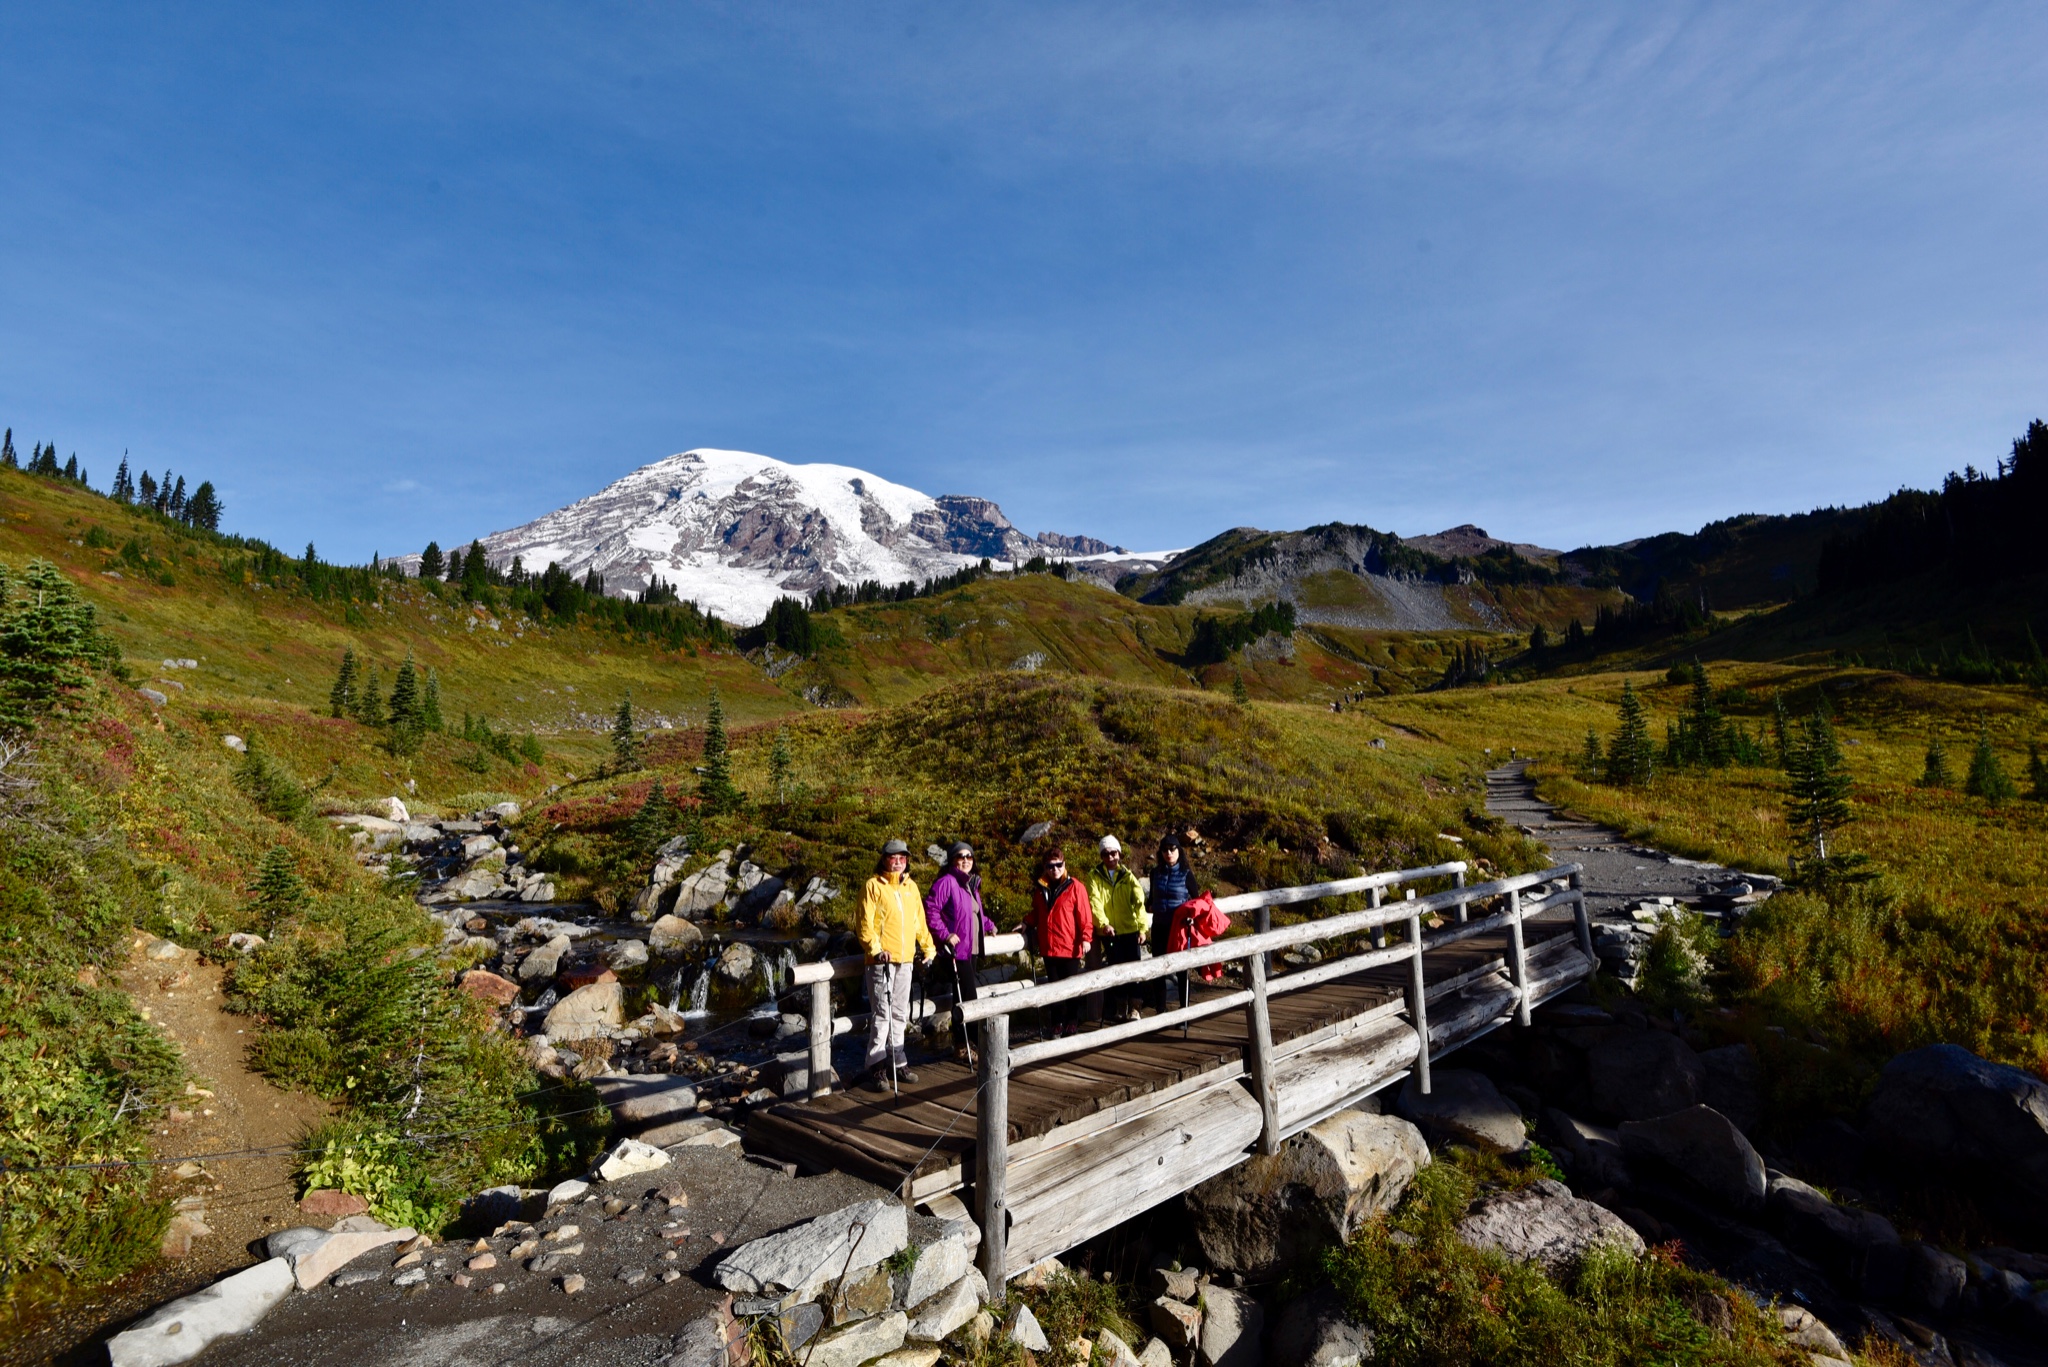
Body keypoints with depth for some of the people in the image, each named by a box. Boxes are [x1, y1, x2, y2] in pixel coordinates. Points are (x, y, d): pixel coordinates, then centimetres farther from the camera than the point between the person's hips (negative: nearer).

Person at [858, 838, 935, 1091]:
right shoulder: (873, 886, -4)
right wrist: (876, 949, -22)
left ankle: (897, 1063, 22)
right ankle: (876, 1068, -2)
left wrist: (928, 948, 21)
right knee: (882, 1014, -7)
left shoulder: (911, 887, 15)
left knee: (900, 1015, 13)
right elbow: (865, 923, -11)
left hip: (905, 959, 6)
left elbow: (919, 921, 22)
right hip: (881, 960, -6)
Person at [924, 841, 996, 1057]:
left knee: (964, 997, 13)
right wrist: (945, 934, -21)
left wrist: (988, 925, 20)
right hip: (955, 949, -9)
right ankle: (962, 1045, 2)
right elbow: (930, 910, -19)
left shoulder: (971, 883, 16)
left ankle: (961, 1042, 22)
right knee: (966, 998, -8)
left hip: (971, 948, 9)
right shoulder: (946, 882, -13)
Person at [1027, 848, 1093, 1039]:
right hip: (1048, 947, 4)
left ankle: (1072, 1024, 21)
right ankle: (1057, 1024, 22)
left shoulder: (1075, 887, -6)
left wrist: (1086, 937, -15)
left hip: (1070, 946, -4)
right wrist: (1029, 925, 4)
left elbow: (1084, 915, -9)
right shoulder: (1040, 888, 8)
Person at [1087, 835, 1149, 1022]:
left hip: (1130, 930, 0)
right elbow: (1095, 902, -11)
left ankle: (1133, 1008, 10)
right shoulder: (1095, 877, 3)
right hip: (1109, 931, 0)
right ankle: (1120, 1008, 20)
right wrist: (1103, 924, -26)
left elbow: (1139, 902, -1)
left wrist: (1142, 928, -11)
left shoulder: (1128, 876, 6)